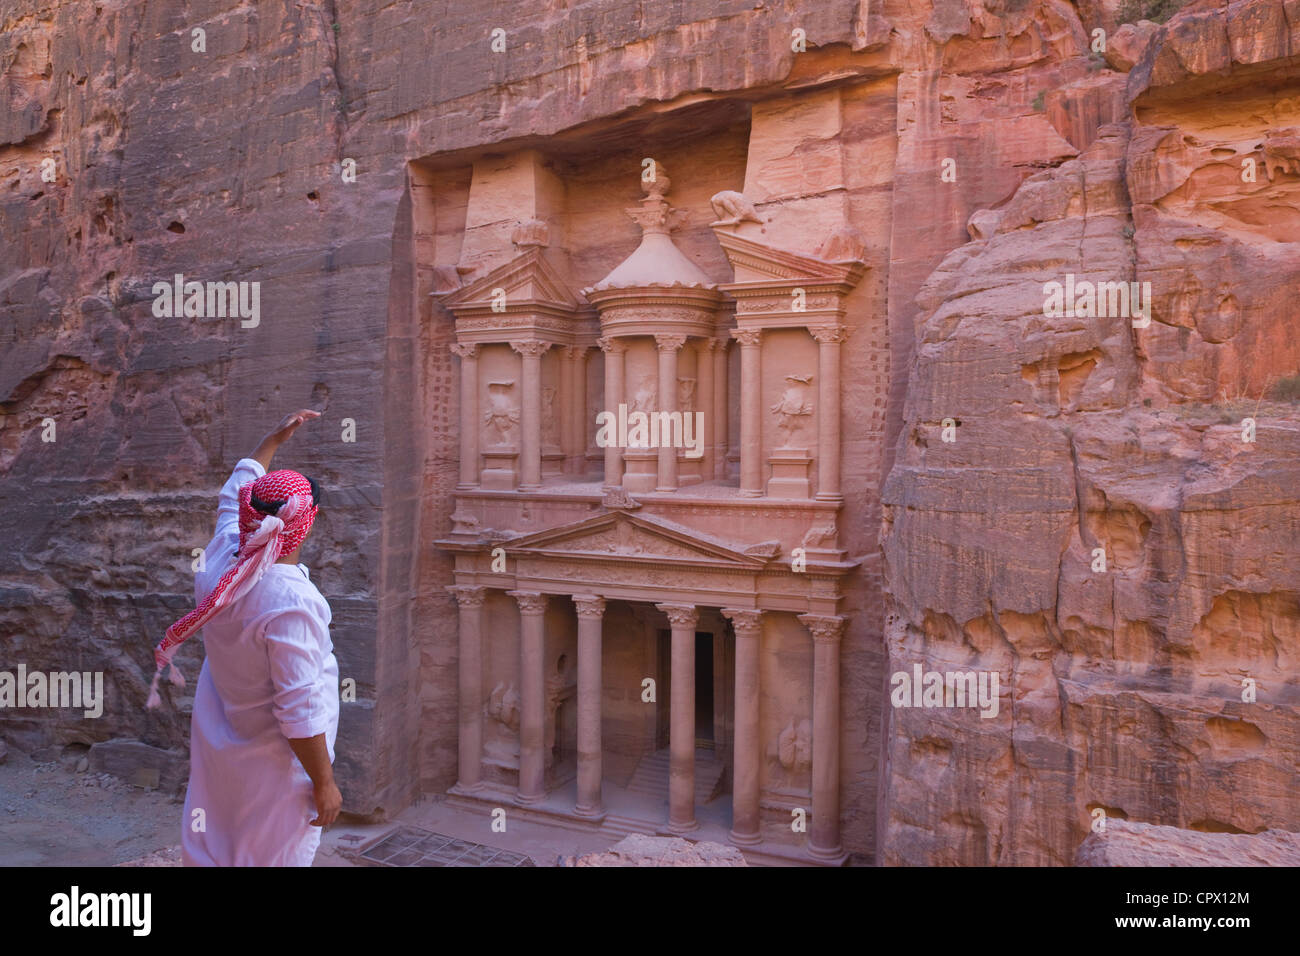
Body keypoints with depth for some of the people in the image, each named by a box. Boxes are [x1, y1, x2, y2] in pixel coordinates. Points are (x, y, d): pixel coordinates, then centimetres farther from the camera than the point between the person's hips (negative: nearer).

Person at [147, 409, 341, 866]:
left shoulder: (220, 559, -9)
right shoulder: (290, 602, -31)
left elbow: (236, 492, 13)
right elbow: (300, 712, -27)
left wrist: (275, 438, 24)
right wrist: (324, 782, -15)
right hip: (274, 768, -7)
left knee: (211, 855, 22)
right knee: (272, 857, 11)